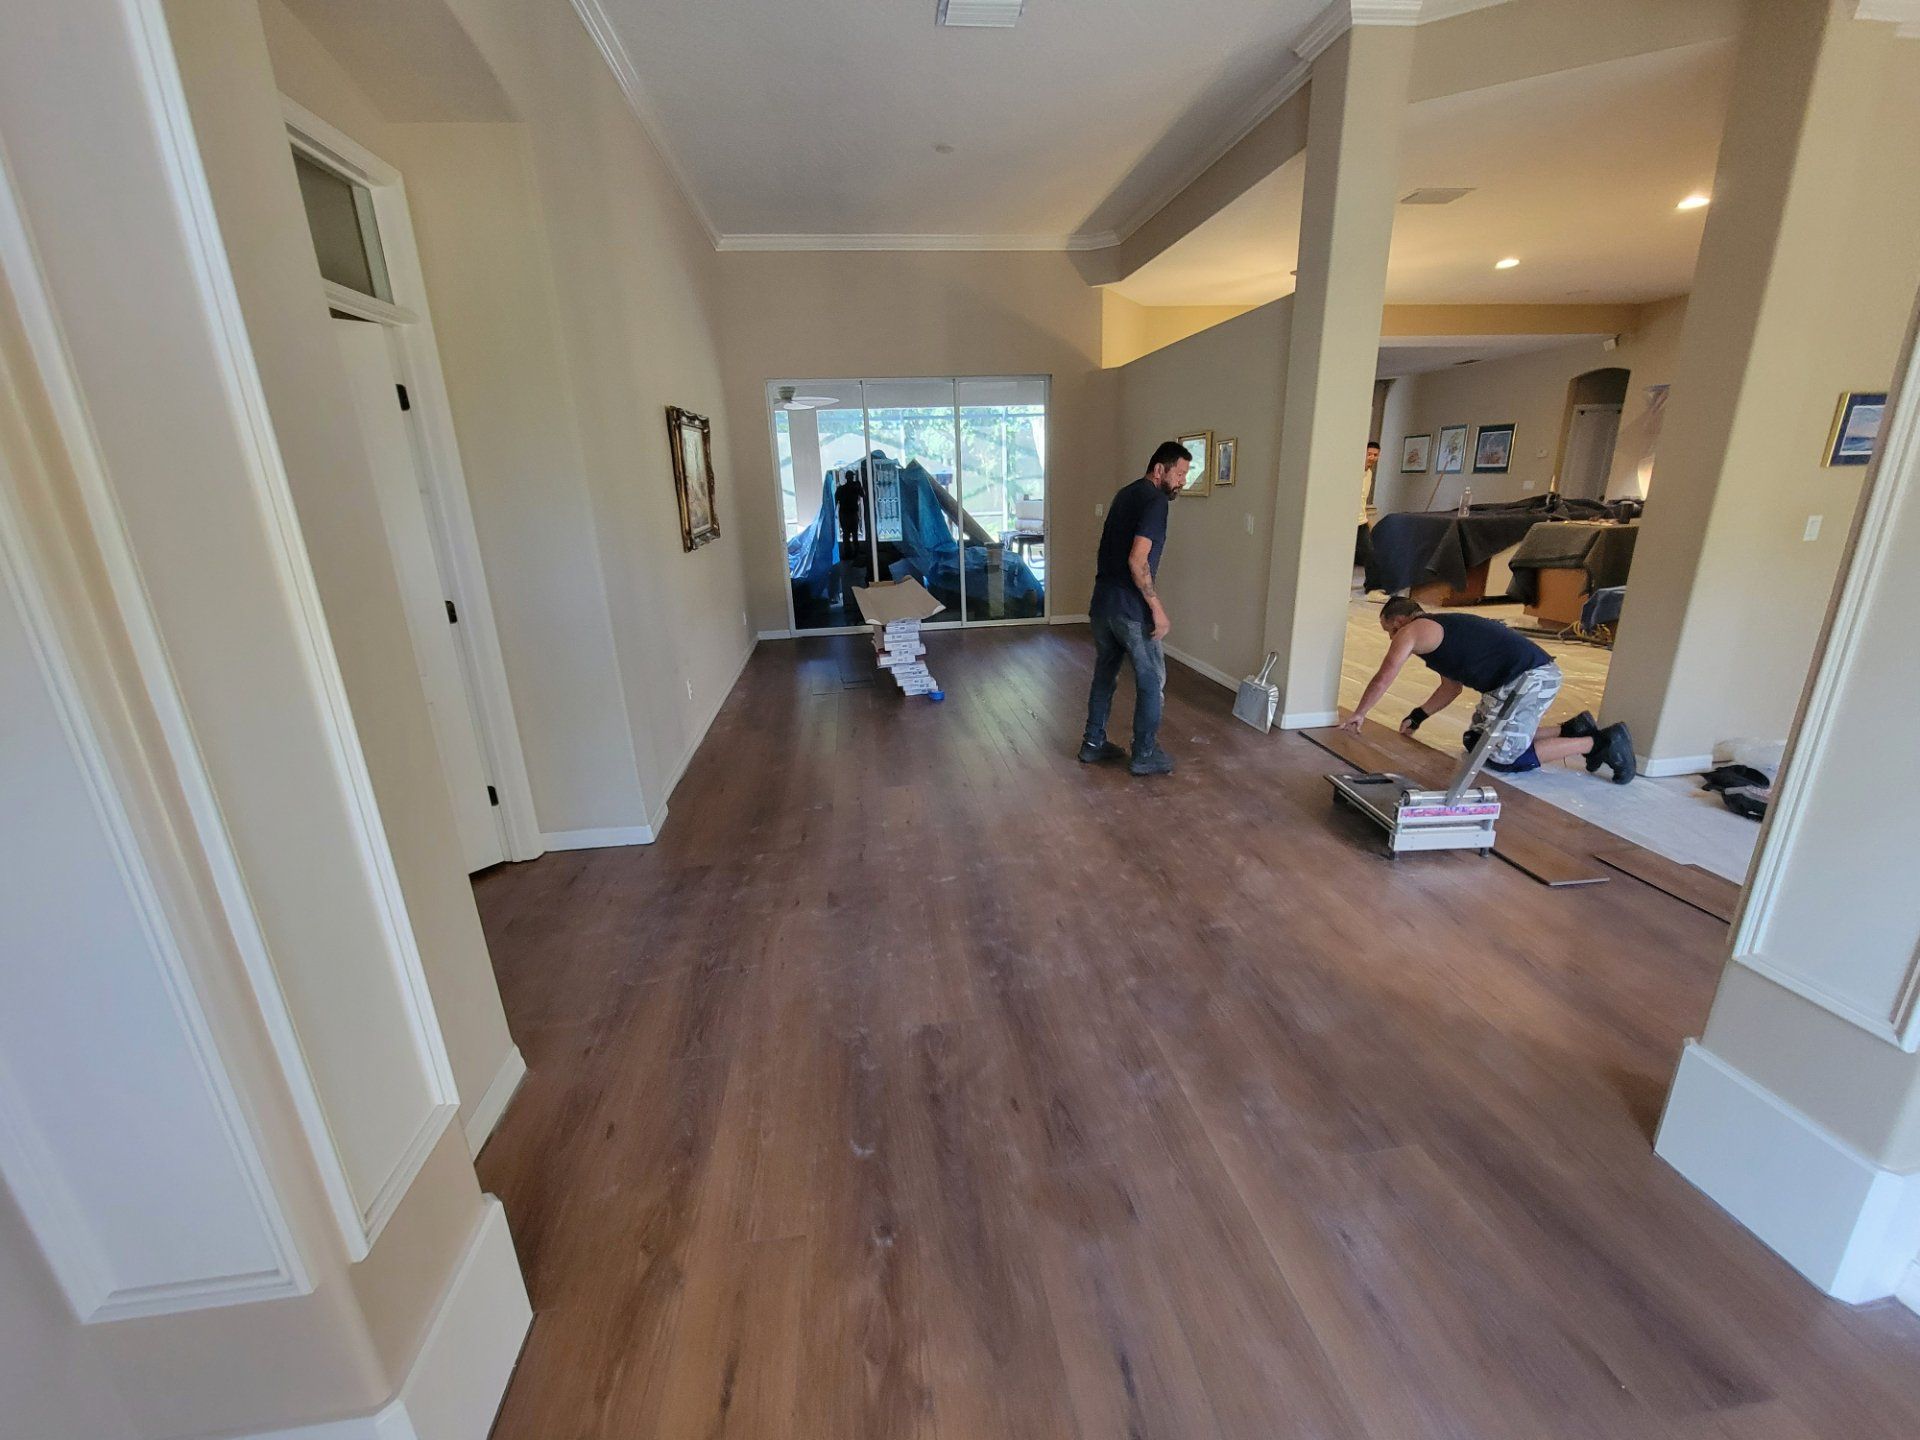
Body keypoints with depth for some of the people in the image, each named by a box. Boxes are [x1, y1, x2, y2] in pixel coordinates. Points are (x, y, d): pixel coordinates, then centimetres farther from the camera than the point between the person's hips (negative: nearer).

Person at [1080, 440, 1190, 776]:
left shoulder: (1126, 494, 15)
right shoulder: (1155, 501, -14)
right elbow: (1137, 561, -24)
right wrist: (1157, 608, -19)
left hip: (1102, 603, 9)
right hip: (1130, 608, -9)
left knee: (1104, 675, 18)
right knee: (1151, 681, 4)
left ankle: (1093, 743, 26)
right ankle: (1145, 755, 12)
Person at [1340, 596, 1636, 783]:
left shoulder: (1410, 632, -5)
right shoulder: (1439, 630, 23)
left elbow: (1383, 678, -10)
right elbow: (1451, 687, 29)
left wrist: (1358, 714, 2)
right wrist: (1417, 717, 21)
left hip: (1528, 679, -10)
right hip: (1535, 674, 10)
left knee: (1501, 757, -6)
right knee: (1479, 740, 16)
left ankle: (1598, 743, -1)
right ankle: (1572, 729, 18)